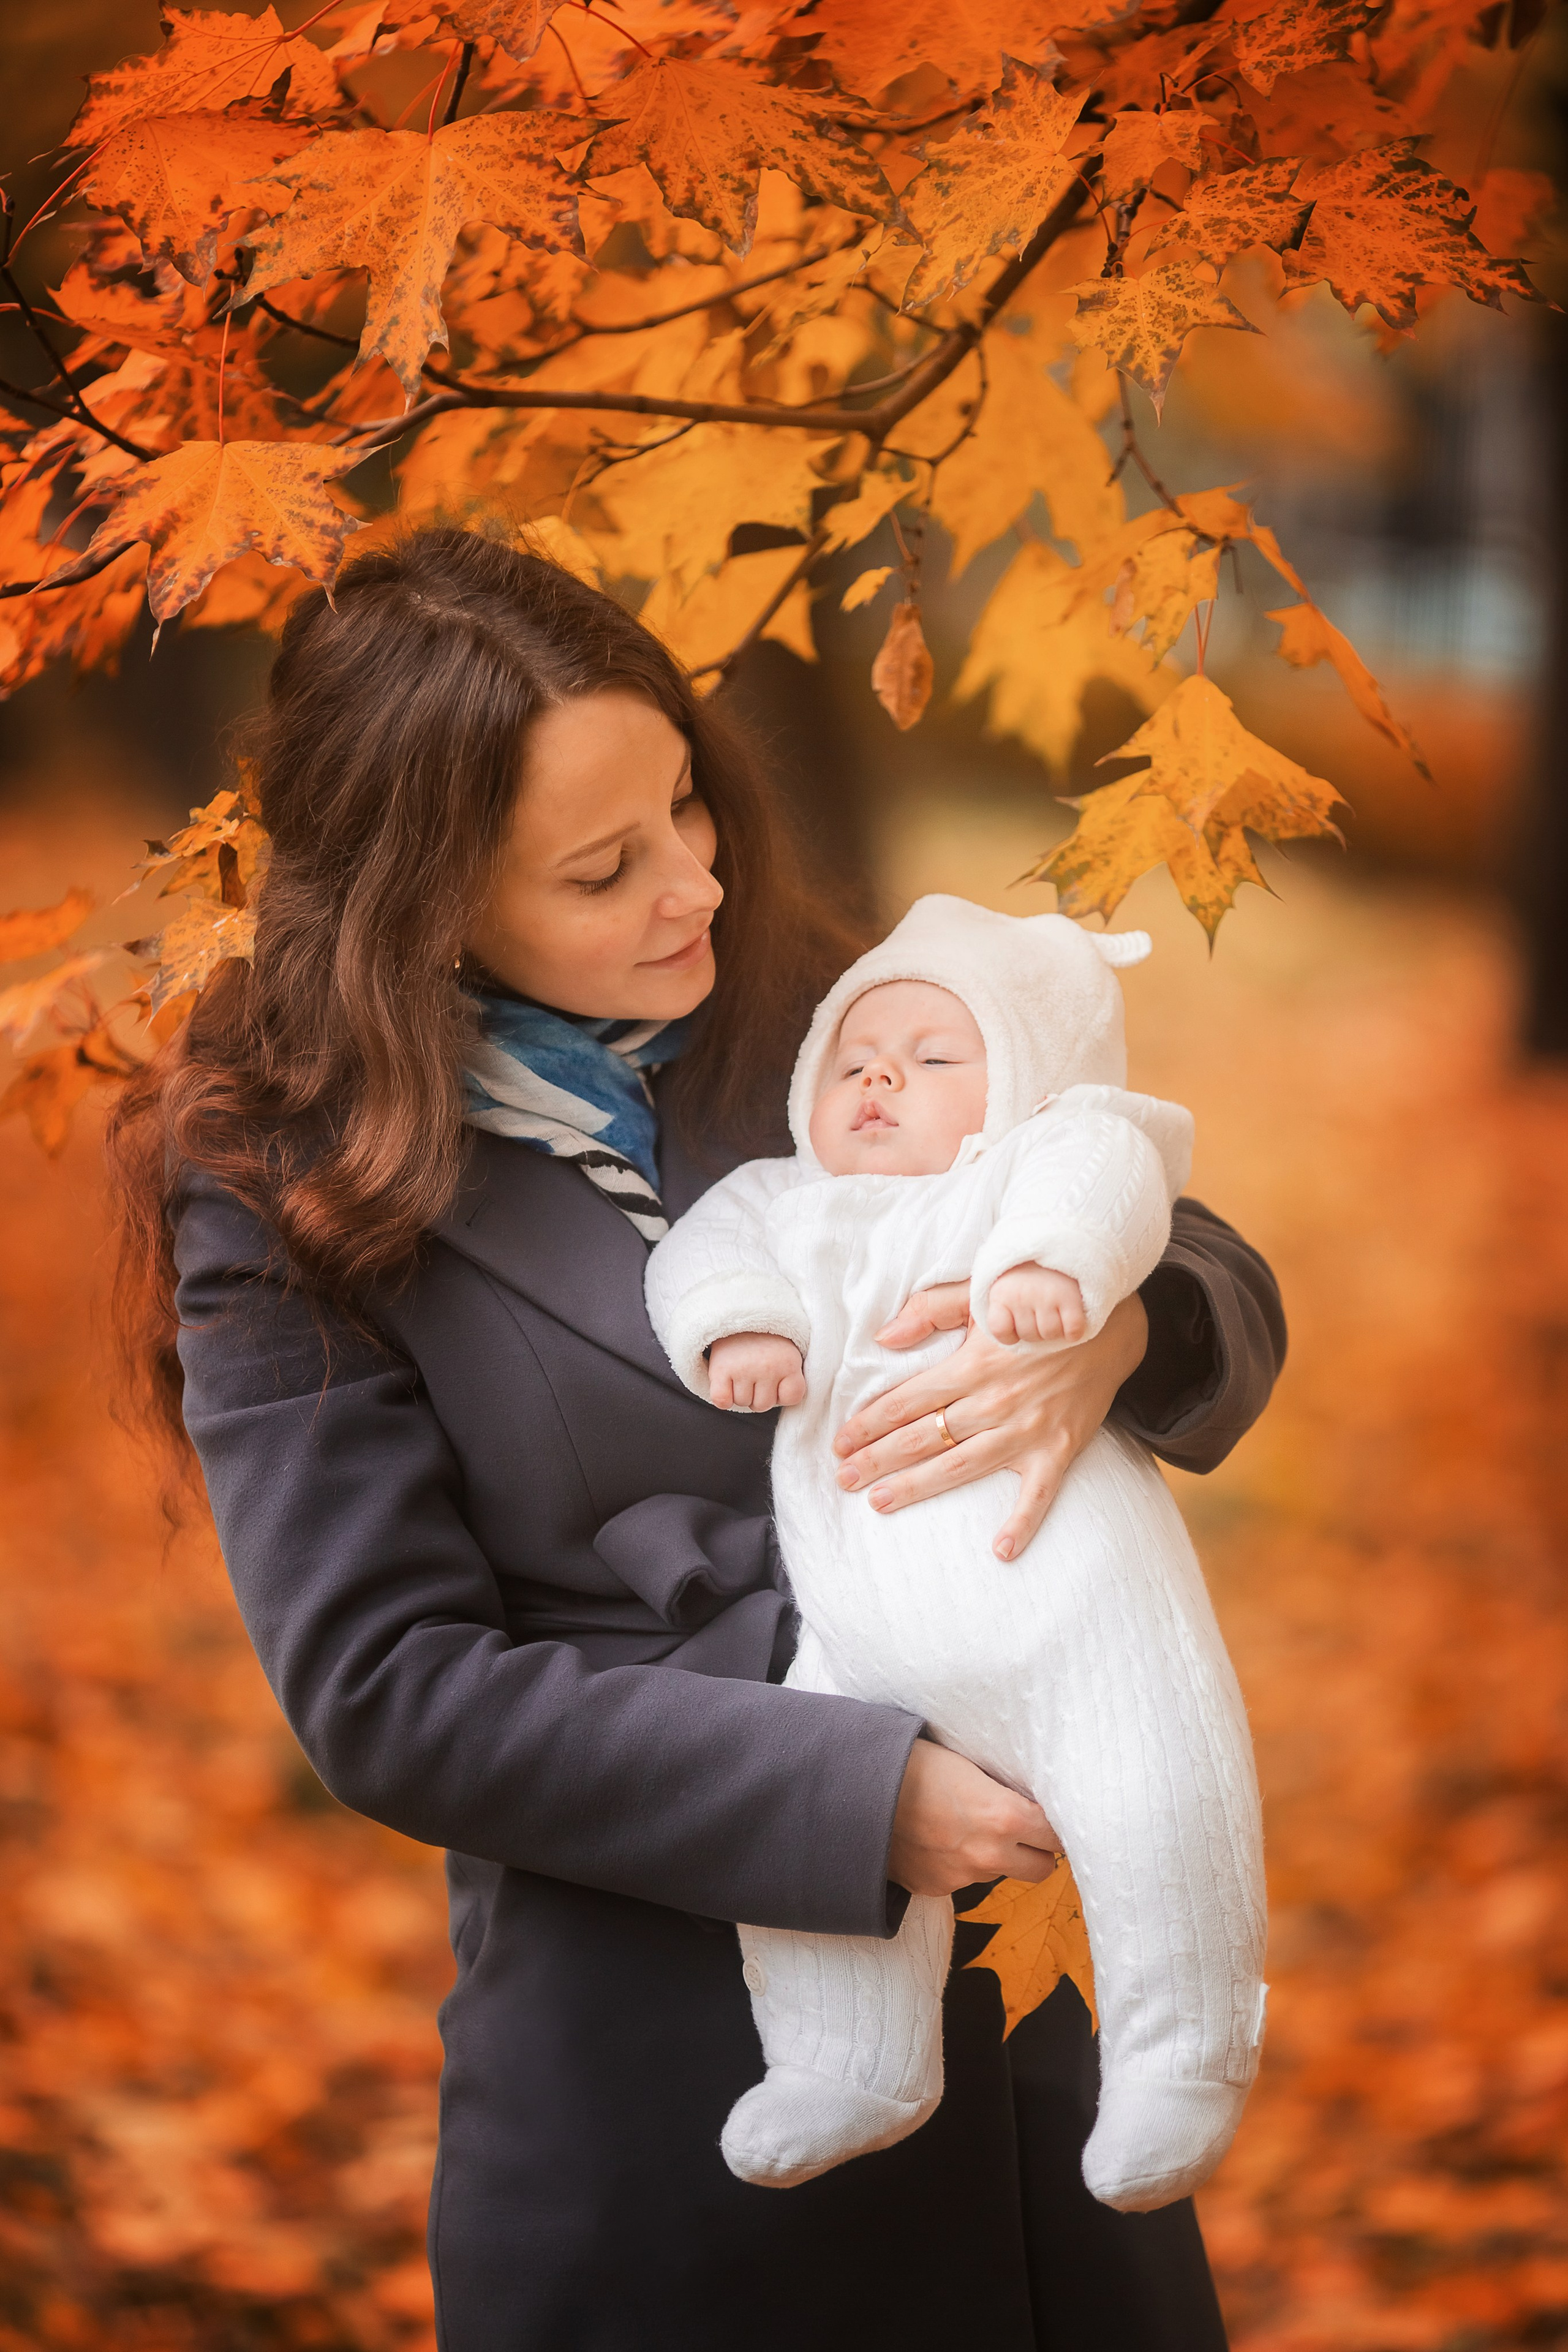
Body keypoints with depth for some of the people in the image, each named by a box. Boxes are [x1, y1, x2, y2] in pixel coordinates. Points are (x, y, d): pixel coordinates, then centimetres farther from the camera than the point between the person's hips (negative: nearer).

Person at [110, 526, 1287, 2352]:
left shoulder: (812, 1021, 3)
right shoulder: (284, 1196, -8)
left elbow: (1227, 1303, 5)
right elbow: (388, 1697, -13)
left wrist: (1107, 1339, -20)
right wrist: (859, 1794, -21)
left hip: (1028, 1932, 4)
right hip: (658, 2044, -4)